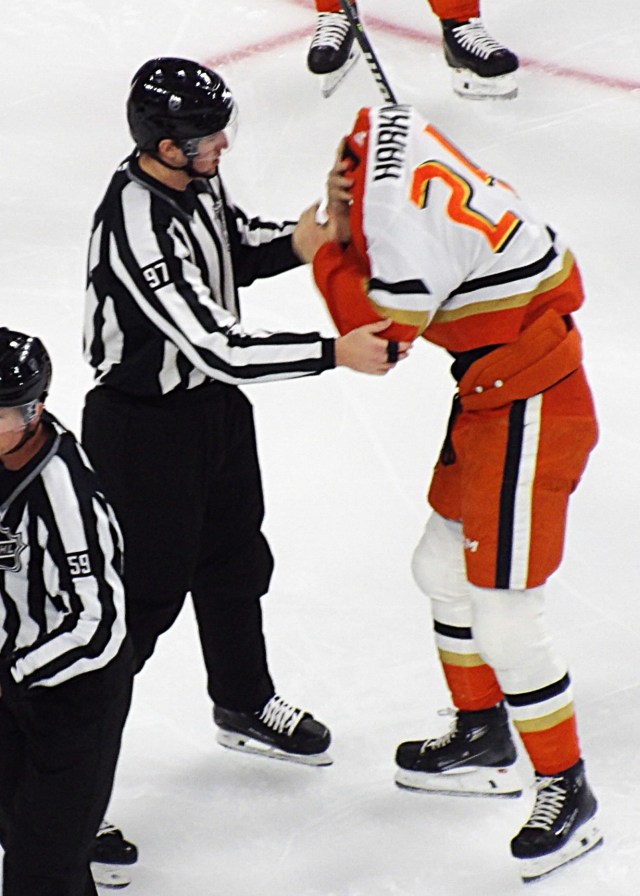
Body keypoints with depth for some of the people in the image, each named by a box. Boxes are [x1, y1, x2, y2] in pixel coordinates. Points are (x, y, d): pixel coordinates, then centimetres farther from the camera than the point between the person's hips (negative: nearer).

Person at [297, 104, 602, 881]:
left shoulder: (404, 213, -27)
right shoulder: (408, 167, 1)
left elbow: (377, 334, -18)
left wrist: (325, 254, -6)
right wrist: (346, 229, -7)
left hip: (527, 413, -11)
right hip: (490, 399, 11)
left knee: (504, 619, -6)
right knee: (443, 568, 22)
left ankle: (567, 794, 8)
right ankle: (485, 742, 39)